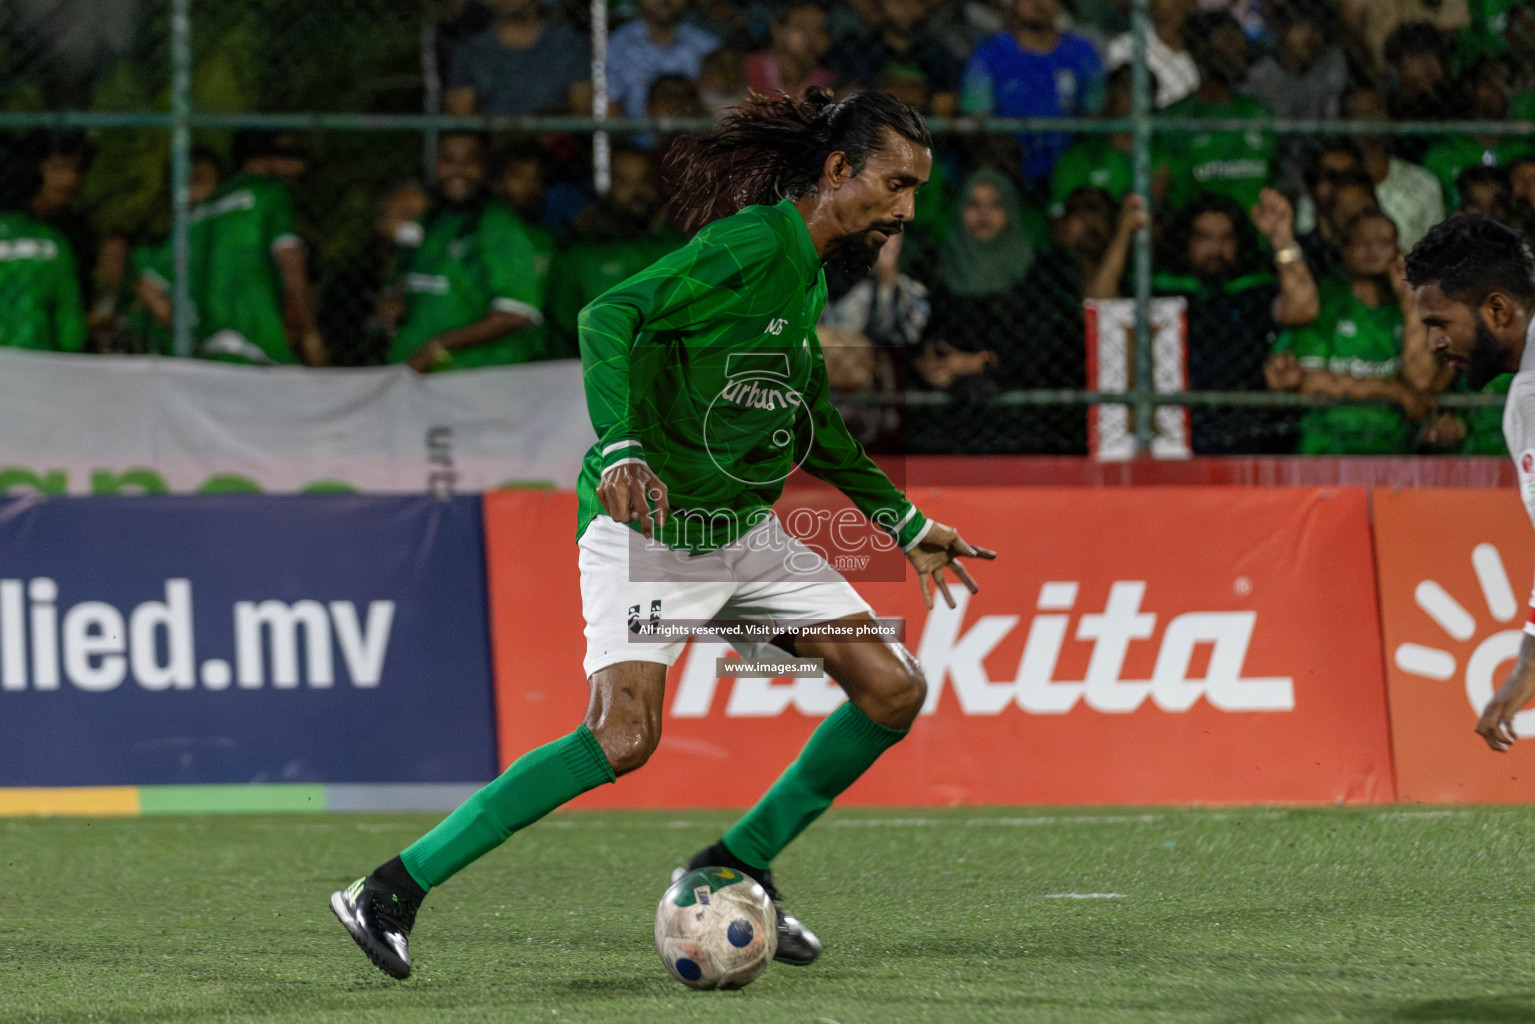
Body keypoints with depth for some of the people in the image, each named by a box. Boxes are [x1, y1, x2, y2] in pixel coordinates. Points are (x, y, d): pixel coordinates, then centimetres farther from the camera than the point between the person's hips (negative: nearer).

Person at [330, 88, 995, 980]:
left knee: (894, 690, 0)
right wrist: (622, 450, -40)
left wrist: (906, 523, 31)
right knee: (624, 739, -25)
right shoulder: (754, 246, -16)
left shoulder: (808, 274, 12)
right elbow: (611, 315, -27)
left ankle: (734, 869, 13)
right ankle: (390, 893, -16)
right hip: (650, 527, -9)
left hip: (745, 533, 9)